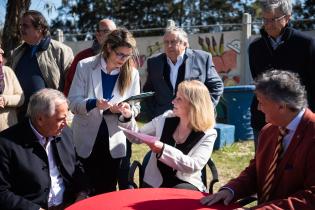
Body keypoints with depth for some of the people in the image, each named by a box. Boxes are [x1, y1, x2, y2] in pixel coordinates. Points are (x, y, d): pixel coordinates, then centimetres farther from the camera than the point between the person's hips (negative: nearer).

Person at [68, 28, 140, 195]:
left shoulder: (132, 73, -3)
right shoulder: (85, 66, -8)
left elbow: (136, 108, 1)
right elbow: (73, 102, -9)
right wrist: (93, 103, -29)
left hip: (113, 142, 1)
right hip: (86, 140, -1)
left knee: (108, 191, 13)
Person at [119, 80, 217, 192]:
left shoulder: (208, 134, -8)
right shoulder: (166, 119, 2)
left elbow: (194, 166, -20)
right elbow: (137, 137, 11)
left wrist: (163, 150, -28)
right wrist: (128, 117, -7)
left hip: (186, 185, -2)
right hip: (154, 184, 3)